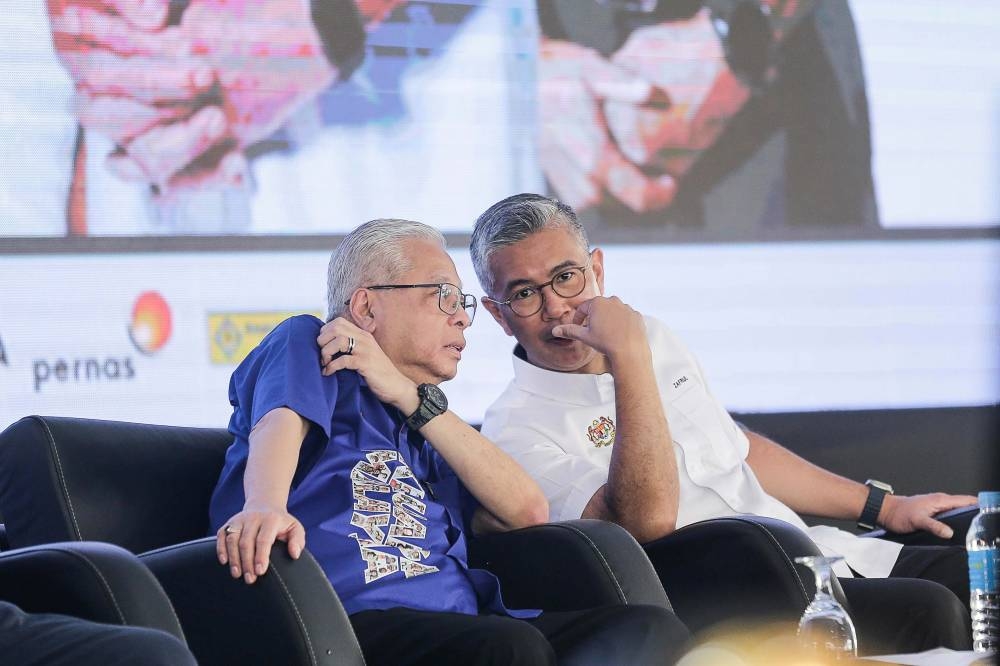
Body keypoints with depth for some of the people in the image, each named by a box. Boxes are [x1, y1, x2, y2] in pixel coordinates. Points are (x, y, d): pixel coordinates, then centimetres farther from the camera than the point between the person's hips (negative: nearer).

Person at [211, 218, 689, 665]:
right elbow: (281, 421, -11)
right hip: (353, 619, -7)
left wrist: (409, 396, 6)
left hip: (459, 624, 7)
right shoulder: (304, 342, 14)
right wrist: (264, 507, -35)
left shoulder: (426, 418, 33)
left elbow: (527, 511, 14)